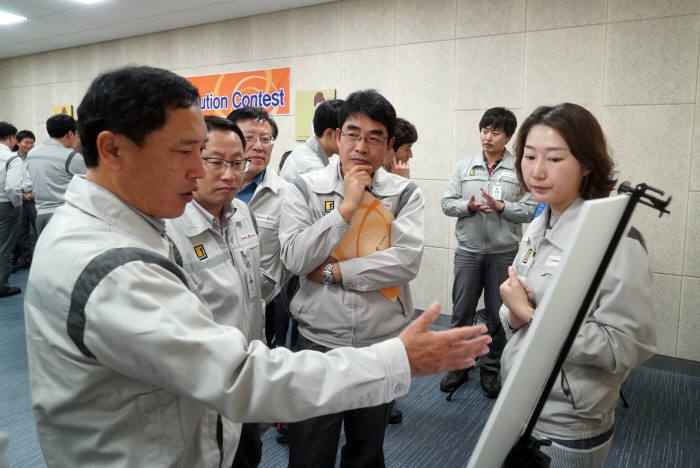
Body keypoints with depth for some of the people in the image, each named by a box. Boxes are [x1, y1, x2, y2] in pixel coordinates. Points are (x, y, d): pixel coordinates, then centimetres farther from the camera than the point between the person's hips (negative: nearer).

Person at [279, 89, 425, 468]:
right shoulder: (306, 188, -4)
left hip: (382, 343, 1)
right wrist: (347, 206, -18)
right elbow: (294, 258, -15)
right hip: (318, 341, 0)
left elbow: (407, 262, -16)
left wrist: (333, 272, -16)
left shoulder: (405, 194, -4)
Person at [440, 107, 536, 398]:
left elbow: (532, 209, -6)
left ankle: (491, 369, 27)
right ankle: (458, 365, 26)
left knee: (498, 315, 10)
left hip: (504, 253, -1)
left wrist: (501, 206, -19)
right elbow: (447, 203, 2)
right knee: (461, 312, 9)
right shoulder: (464, 167, 4)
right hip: (468, 251, 2)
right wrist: (468, 207, -16)